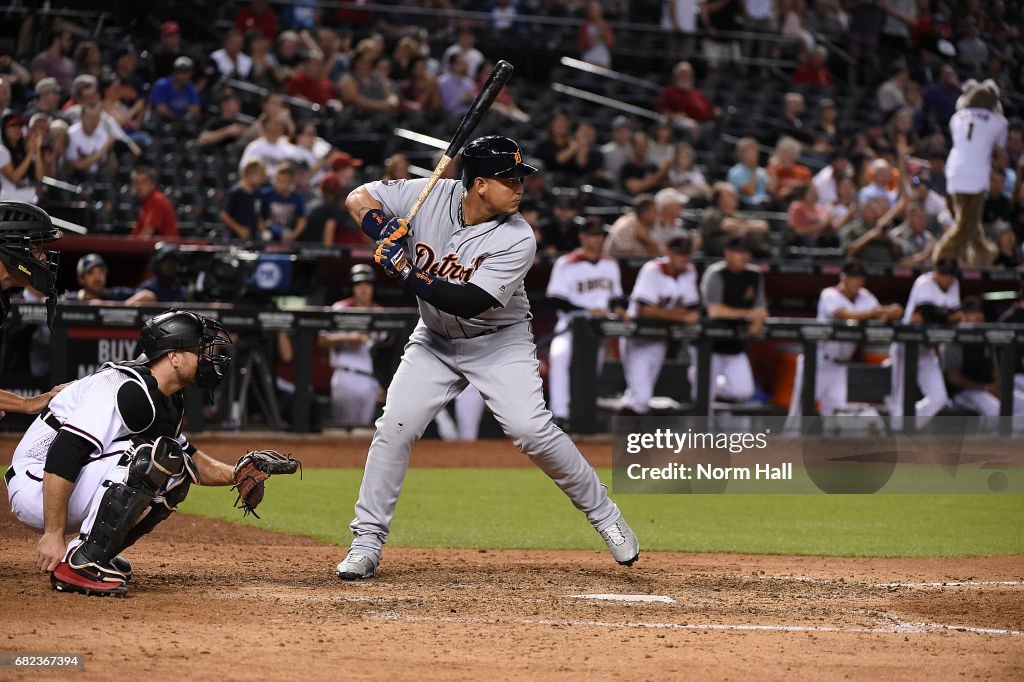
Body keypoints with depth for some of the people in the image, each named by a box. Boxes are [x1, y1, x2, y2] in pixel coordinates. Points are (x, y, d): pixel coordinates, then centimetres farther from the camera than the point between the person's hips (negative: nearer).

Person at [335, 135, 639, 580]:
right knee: (395, 427, -11)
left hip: (499, 342, -3)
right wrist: (385, 234, -29)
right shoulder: (429, 198, -15)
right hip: (435, 341, 3)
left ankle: (602, 513, 1)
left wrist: (406, 272, -35)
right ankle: (367, 542, -1)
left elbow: (469, 302, -31)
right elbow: (358, 198, -9)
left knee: (531, 430, -19)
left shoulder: (518, 239, -24)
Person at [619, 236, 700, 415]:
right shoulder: (652, 271, -18)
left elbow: (692, 310, -1)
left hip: (660, 338, 6)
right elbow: (645, 309, -27)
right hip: (637, 337, -6)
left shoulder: (689, 271, 0)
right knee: (640, 396, -14)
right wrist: (681, 316, -29)